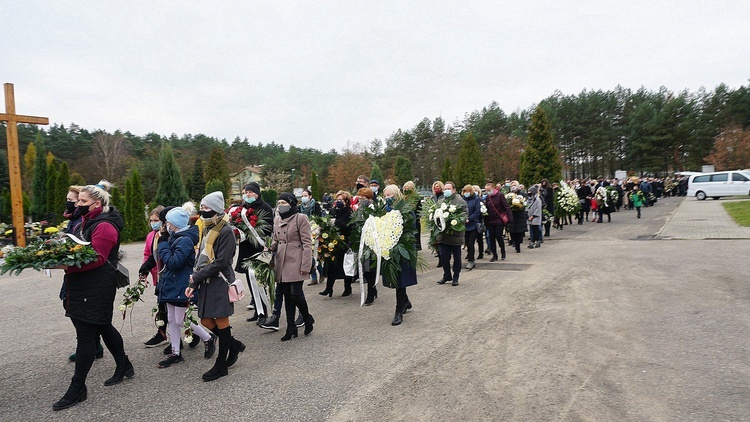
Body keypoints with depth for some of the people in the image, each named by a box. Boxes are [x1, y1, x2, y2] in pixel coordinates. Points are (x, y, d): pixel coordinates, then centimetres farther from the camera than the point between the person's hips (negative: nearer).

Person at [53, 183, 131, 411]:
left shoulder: (104, 226, -16)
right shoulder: (85, 223, 15)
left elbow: (97, 258, -24)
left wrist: (67, 266, -30)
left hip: (96, 287, -10)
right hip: (83, 285, 10)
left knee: (86, 334, -3)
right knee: (103, 326, 18)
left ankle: (77, 388, 7)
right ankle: (124, 366, 32)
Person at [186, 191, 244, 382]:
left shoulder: (225, 231, -13)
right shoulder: (206, 229, 13)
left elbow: (221, 262, -18)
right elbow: (200, 258, 14)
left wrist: (196, 276, -13)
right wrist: (193, 284, 6)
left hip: (220, 282, -8)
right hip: (206, 283, 9)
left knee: (221, 321, 1)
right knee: (206, 321, 11)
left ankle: (221, 365, 14)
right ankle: (234, 345, 32)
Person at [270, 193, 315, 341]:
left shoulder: (300, 218, -7)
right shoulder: (276, 219, 12)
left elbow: (307, 243, -10)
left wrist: (305, 266, -14)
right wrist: (271, 247, 0)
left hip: (295, 262, -6)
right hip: (281, 263, 6)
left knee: (296, 294, -9)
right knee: (287, 296, 10)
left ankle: (308, 319, 19)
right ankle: (291, 328, 19)